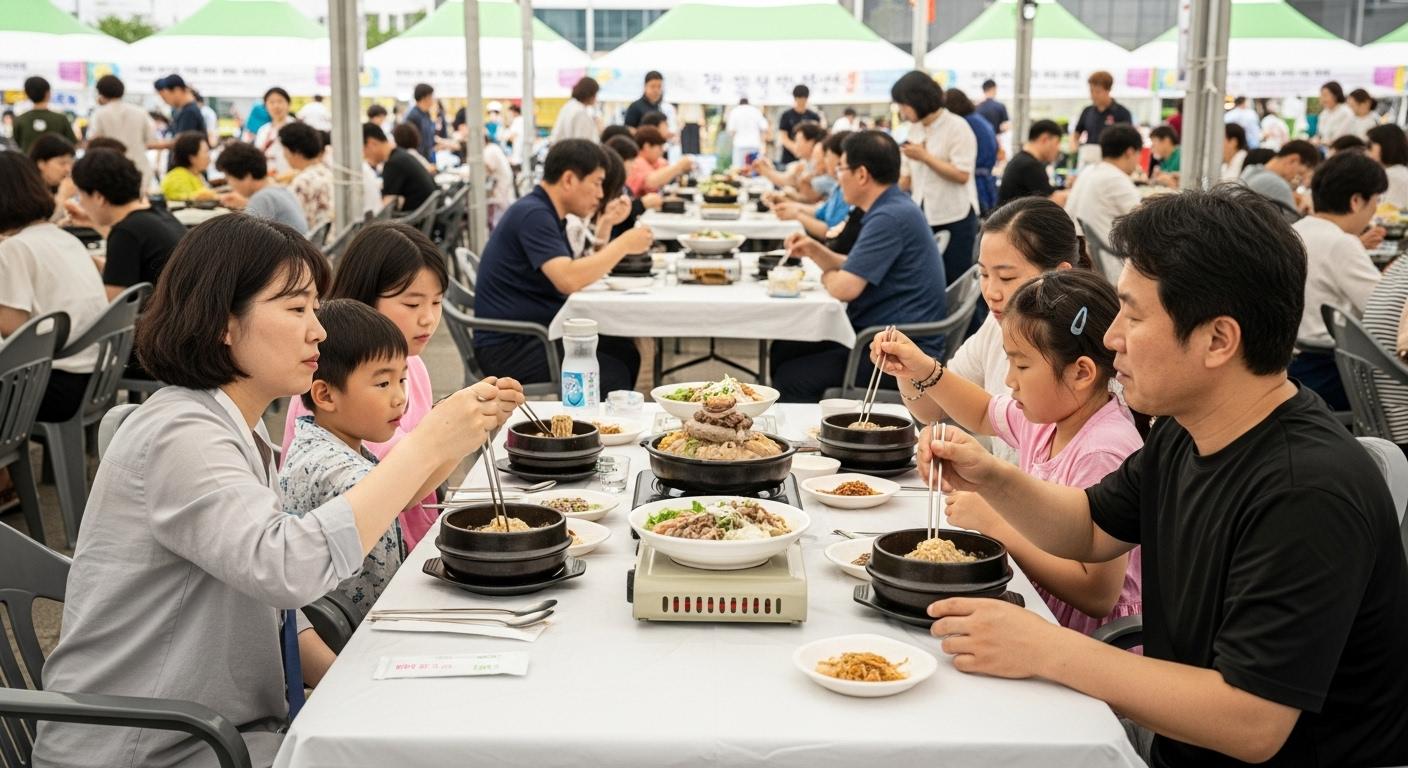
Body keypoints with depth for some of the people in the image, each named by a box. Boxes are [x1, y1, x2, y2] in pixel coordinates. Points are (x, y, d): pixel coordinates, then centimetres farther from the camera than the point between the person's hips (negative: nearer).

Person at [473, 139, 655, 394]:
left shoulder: (544, 213, 14)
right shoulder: (533, 215, -17)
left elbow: (579, 272, 15)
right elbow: (568, 280, -29)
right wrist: (623, 244, -18)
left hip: (535, 331, 10)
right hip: (508, 345, -10)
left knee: (625, 351, 3)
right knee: (612, 373, -20)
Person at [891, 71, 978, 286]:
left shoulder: (957, 127, -11)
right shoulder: (914, 129, 9)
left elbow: (962, 175, -18)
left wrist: (924, 156, -18)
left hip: (954, 218, -6)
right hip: (924, 217, 6)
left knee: (954, 280, -1)